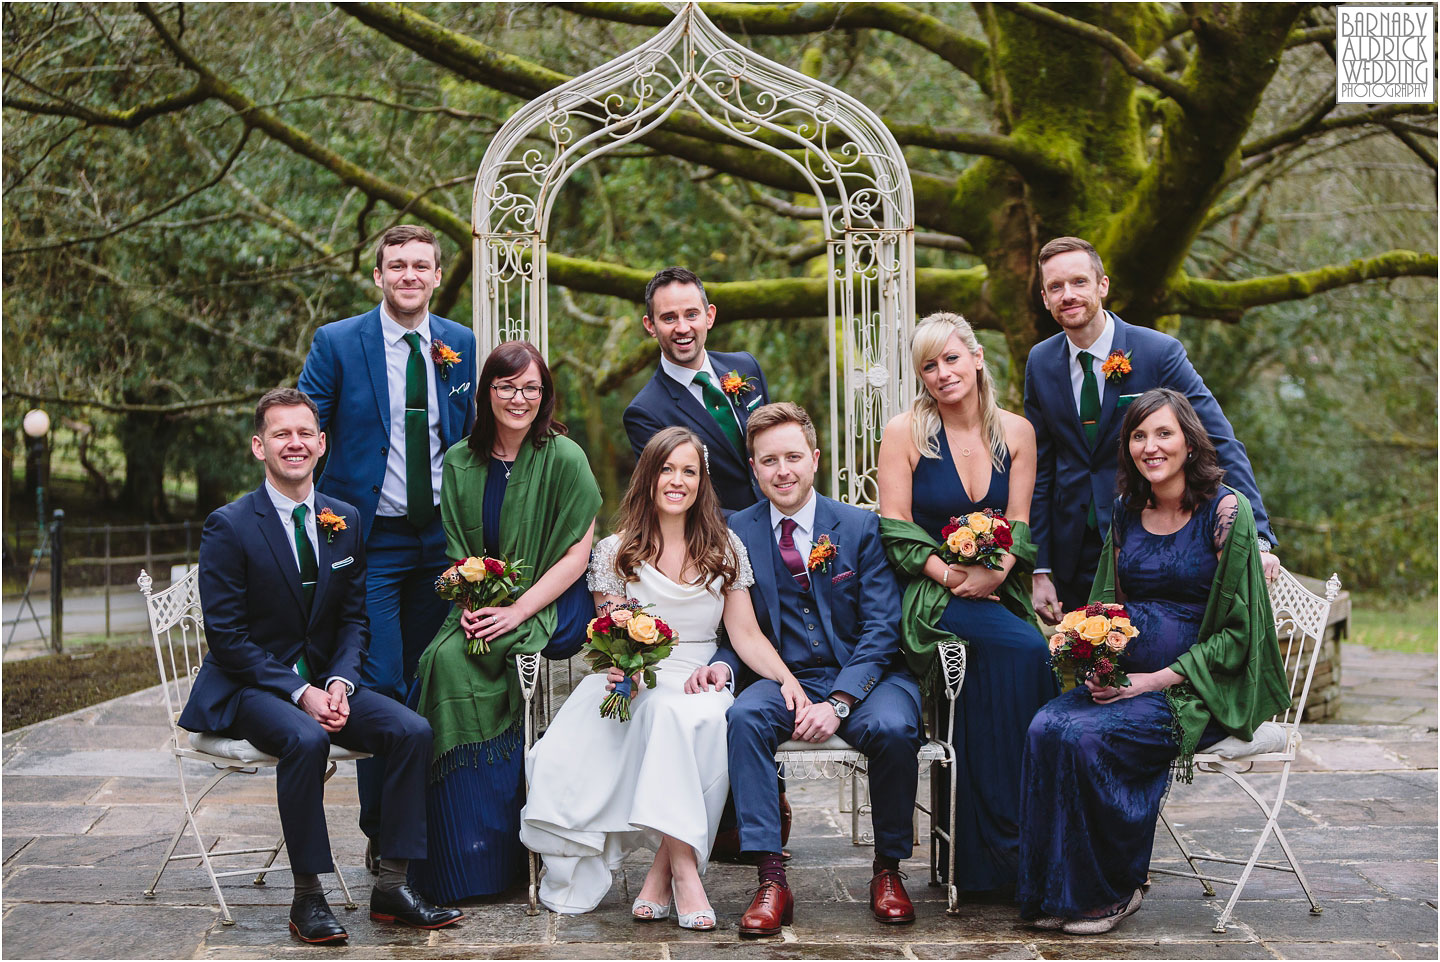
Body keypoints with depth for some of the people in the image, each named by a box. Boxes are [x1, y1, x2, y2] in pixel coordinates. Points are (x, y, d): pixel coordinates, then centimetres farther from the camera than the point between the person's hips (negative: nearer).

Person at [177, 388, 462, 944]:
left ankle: (391, 887, -9)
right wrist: (299, 692, -20)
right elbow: (227, 636, -12)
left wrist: (339, 681, -10)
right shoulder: (228, 527, -9)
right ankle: (308, 898, -23)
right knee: (306, 740, -36)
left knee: (412, 731, -18)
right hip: (248, 687, -5)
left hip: (323, 680, 5)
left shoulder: (344, 521, 7)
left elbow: (354, 617, 10)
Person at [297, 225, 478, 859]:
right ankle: (382, 832, 6)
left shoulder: (462, 346, 7)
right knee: (381, 686, -7)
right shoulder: (337, 343, -4)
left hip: (442, 539, 4)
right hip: (370, 541, -3)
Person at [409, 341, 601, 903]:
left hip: (554, 606, -4)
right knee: (447, 659, -26)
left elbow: (577, 553, -9)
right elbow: (457, 550, 10)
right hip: (485, 604, 4)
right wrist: (469, 605, -10)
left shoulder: (564, 458, -6)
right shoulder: (460, 462, 8)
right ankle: (465, 859, -16)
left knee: (451, 661, -27)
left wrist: (516, 612, -18)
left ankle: (488, 852, -17)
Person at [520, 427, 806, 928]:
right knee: (667, 710, -37)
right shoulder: (615, 551, 9)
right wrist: (619, 666, -20)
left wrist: (787, 679, -12)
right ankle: (684, 869, -37)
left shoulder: (725, 549, 12)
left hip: (702, 684, 1)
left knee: (707, 718, -36)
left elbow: (746, 634, 6)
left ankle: (663, 870, -30)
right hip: (636, 688, -1)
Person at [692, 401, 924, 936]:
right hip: (786, 679, 1)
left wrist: (838, 703, -20)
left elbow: (880, 630, -6)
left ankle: (888, 870, -9)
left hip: (862, 676, -1)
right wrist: (723, 665, -14)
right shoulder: (737, 532, 6)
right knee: (744, 716, -31)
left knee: (893, 728, -33)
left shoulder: (860, 527, 0)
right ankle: (771, 878, -28)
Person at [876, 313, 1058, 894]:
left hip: (995, 591, 4)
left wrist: (991, 573, -14)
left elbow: (1019, 524, 5)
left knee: (990, 679, -27)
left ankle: (980, 856, -16)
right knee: (1023, 648, -29)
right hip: (928, 592, -4)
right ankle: (1014, 843, -21)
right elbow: (896, 529, -5)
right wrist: (950, 575, -17)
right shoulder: (905, 432, -1)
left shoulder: (1015, 432, 9)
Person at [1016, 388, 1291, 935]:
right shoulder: (1126, 511, 10)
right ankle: (1053, 893, -12)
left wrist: (1156, 680, -17)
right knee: (1046, 727, -23)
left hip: (1201, 689, -5)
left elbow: (1237, 630, -9)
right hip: (1127, 678, 6)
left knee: (1087, 736, -28)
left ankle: (1110, 892, -8)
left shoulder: (1226, 510, -9)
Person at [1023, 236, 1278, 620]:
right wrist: (1039, 570, 2)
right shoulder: (1040, 362, 2)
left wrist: (1257, 538, -22)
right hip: (1074, 549, 3)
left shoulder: (1160, 352, -11)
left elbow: (1222, 444, -12)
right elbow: (1038, 466, 6)